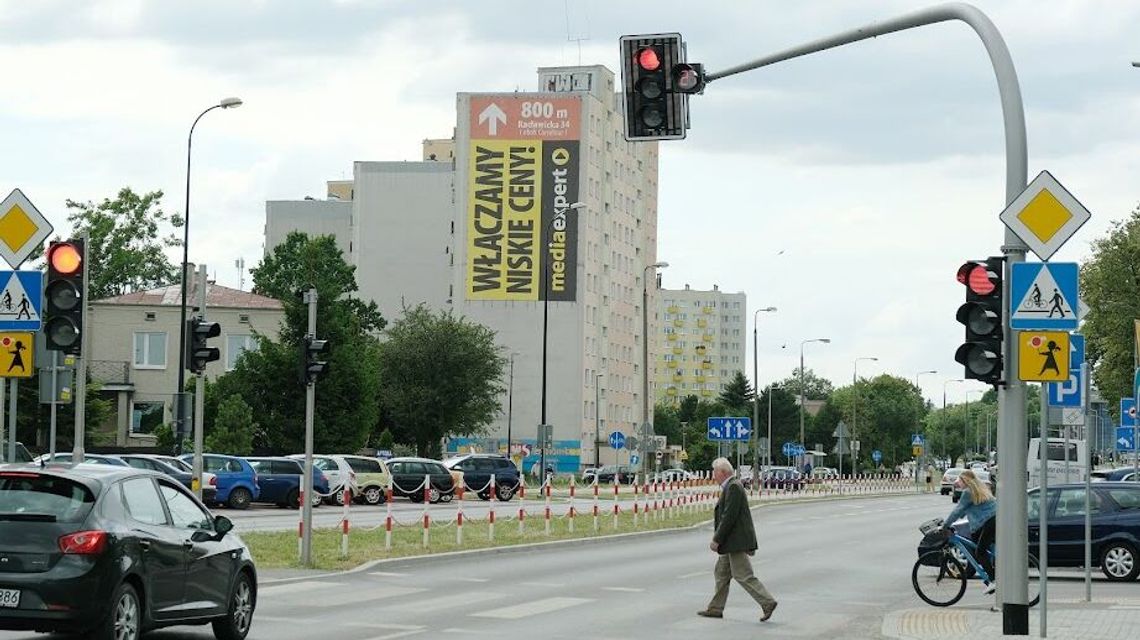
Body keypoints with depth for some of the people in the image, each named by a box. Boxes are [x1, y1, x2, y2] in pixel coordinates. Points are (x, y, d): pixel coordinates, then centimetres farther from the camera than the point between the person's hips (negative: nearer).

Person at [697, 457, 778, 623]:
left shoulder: (733, 487, -17)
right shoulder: (731, 486, 15)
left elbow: (729, 517, -22)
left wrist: (717, 540, -19)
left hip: (736, 541, -11)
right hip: (732, 542, 11)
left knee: (743, 575, -8)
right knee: (721, 573, 13)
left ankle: (767, 602, -8)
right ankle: (715, 609, 18)